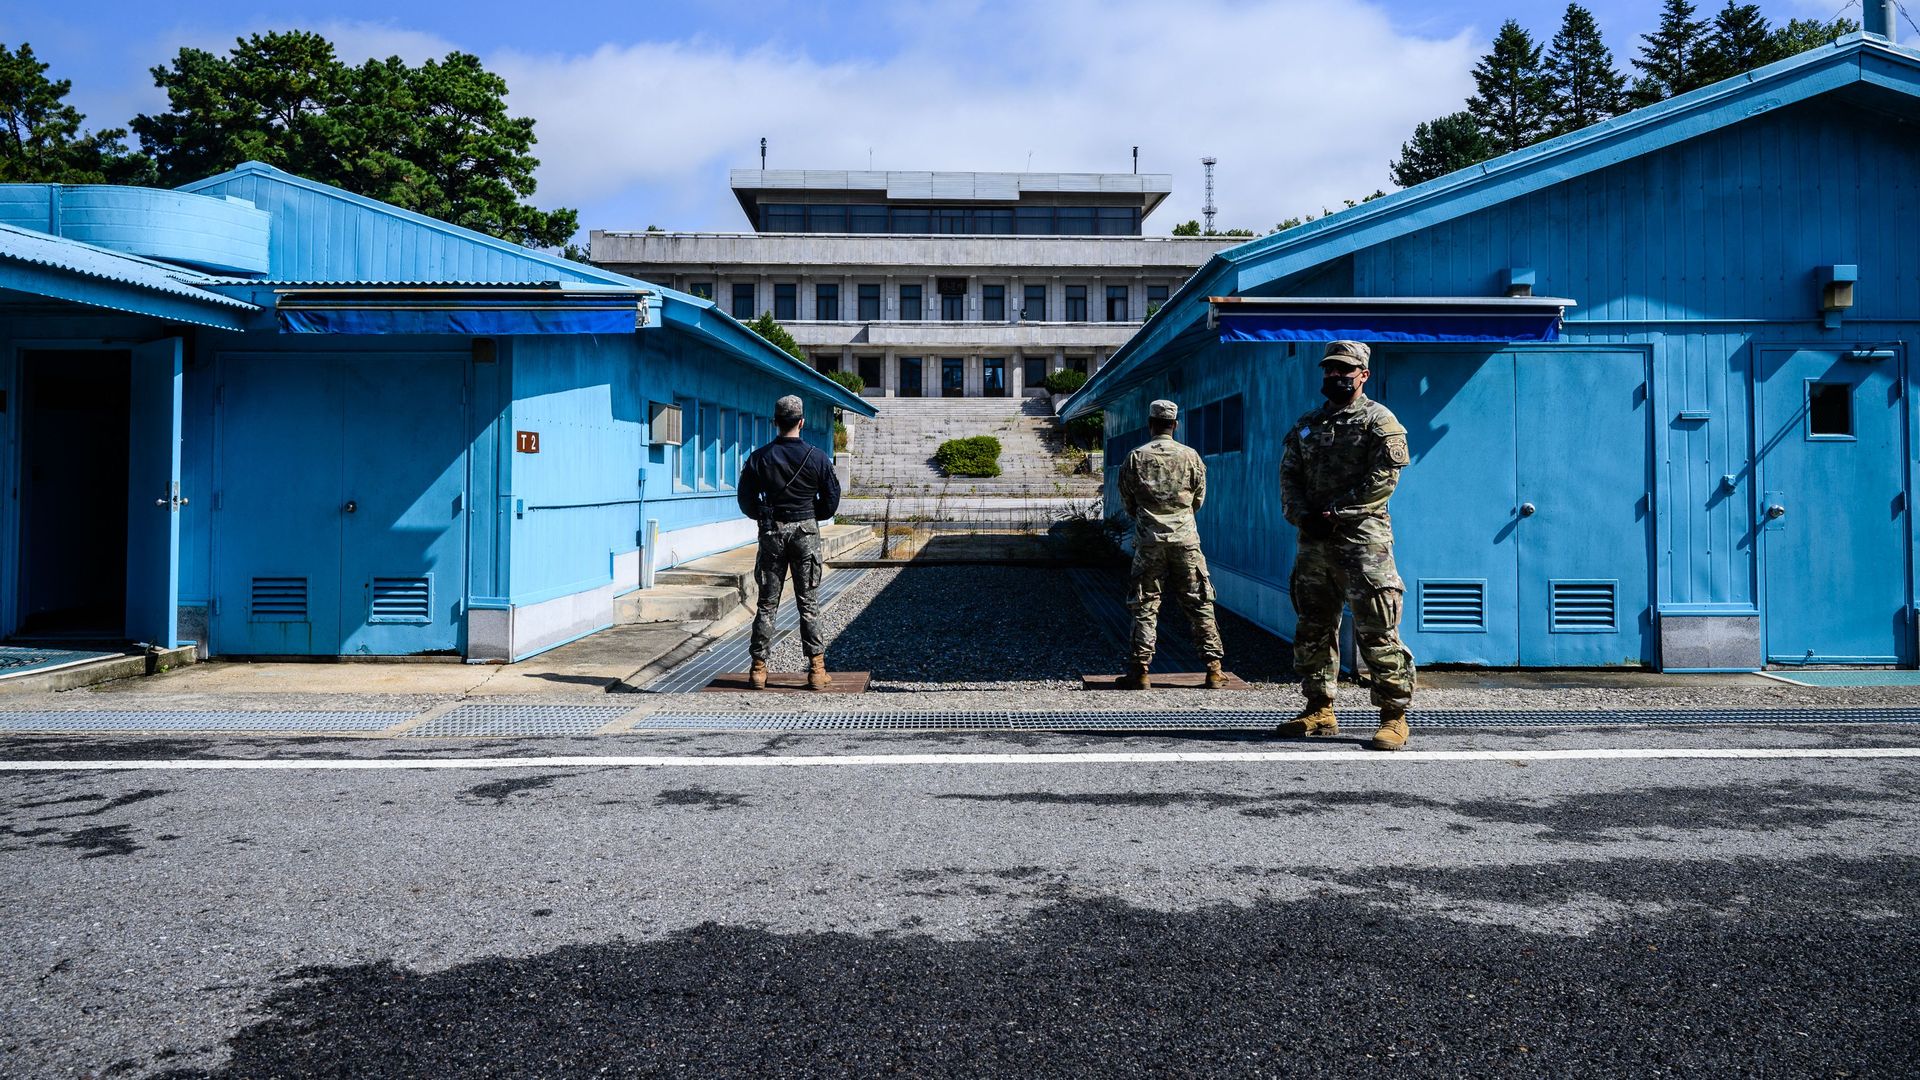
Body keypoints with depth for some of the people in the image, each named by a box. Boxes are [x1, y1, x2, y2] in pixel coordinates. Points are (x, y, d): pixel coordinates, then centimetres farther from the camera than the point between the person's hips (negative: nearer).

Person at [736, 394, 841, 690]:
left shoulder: (759, 458, -2)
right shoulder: (817, 457, -4)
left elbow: (746, 501, 2)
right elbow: (831, 501, 0)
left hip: (771, 532, 1)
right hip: (806, 532, -1)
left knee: (767, 603, 7)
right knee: (809, 603, 4)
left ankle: (758, 669, 7)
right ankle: (816, 669, 2)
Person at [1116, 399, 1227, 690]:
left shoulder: (1136, 458, -2)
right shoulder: (1190, 456, 1)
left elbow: (1127, 502, 6)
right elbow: (1199, 499, 10)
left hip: (1149, 540, -1)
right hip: (1185, 539, 1)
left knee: (1145, 606, 4)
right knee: (1199, 603, 7)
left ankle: (1139, 670, 1)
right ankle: (1214, 668, 7)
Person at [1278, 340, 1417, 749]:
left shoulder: (1378, 420, 0)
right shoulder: (1306, 425, 18)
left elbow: (1384, 478, -10)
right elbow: (1288, 475, 14)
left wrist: (1335, 511, -14)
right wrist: (1302, 515, -5)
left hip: (1362, 537, -6)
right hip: (1314, 540, 7)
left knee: (1377, 632, -7)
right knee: (1313, 629, 10)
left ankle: (1394, 716, -2)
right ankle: (1319, 711, 21)